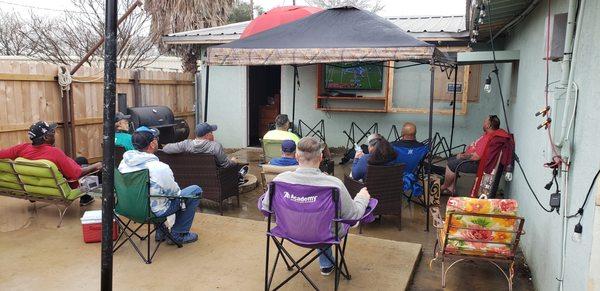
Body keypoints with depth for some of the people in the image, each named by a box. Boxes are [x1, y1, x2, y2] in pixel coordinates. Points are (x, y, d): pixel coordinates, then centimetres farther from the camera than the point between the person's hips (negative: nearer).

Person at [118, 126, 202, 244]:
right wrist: (178, 191, 9)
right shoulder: (160, 168, -29)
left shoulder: (124, 162, -7)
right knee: (196, 191, 5)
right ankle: (178, 235, 14)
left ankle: (160, 232, 35)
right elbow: (174, 192, -15)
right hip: (155, 211, -7)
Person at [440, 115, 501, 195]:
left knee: (451, 164, -14)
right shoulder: (487, 134, 8)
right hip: (471, 159, 12)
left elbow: (475, 157, -29)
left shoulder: (487, 138, -27)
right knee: (451, 160, 13)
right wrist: (463, 154, 10)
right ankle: (451, 188, 12)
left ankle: (444, 187, 8)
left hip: (475, 164, -12)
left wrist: (462, 156, -14)